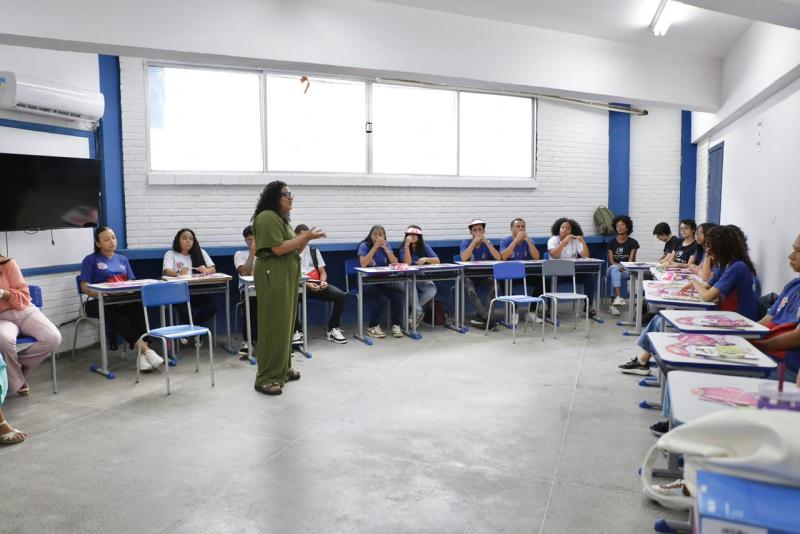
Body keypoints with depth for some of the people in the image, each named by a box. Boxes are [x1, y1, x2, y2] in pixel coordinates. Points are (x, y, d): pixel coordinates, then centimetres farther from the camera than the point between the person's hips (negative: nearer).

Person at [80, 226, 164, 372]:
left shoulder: (122, 259, 24)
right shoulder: (91, 260, 10)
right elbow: (85, 287, 0)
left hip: (123, 300, 3)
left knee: (139, 307, -34)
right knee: (115, 314, -39)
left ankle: (142, 354, -45)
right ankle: (144, 349, -45)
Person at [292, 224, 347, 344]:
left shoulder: (314, 251, 21)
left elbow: (322, 271, 18)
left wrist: (323, 281, -6)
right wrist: (307, 284, -17)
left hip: (316, 284, 4)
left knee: (340, 295, -22)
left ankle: (333, 329, -9)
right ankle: (296, 331, -18)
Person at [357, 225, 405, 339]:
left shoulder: (386, 245, 8)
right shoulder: (364, 246, -6)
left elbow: (395, 263, -3)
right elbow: (363, 264, -23)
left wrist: (385, 247, -12)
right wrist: (375, 246, -22)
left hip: (384, 280, 4)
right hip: (367, 282, -4)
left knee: (397, 293, -24)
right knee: (381, 298, -30)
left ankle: (396, 325, -9)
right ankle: (372, 327, -8)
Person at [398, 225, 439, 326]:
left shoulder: (425, 247, 5)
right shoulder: (403, 248, 0)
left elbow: (437, 260, -3)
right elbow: (407, 263, -16)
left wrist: (426, 259, -23)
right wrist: (407, 245, -20)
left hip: (422, 278, 2)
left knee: (432, 290, -29)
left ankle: (414, 312, -10)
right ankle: (418, 312, -20)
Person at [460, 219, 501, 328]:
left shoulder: (487, 243, 3)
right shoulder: (465, 242, -3)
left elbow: (498, 258, -13)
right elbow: (463, 258, -23)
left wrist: (486, 241, -18)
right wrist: (474, 241, -23)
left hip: (484, 276, 3)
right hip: (468, 276, -2)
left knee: (495, 283, -28)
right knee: (469, 289, -35)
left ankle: (479, 316, -25)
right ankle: (486, 317, -33)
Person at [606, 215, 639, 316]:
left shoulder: (633, 243, 4)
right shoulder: (611, 242, 8)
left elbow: (631, 261, -4)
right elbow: (611, 261, 0)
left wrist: (623, 266, -23)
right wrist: (618, 266, -22)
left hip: (627, 271, -1)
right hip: (613, 269, 1)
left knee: (616, 273, -36)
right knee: (615, 269, -37)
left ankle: (614, 303, -39)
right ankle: (618, 297, -52)